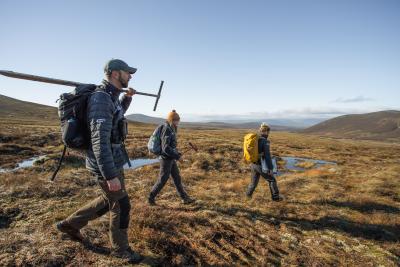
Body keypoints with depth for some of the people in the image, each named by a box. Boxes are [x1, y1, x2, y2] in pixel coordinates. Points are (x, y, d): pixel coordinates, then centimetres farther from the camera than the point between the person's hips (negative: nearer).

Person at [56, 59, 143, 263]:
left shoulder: (111, 98, 8)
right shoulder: (101, 99, -23)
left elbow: (118, 114, 33)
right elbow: (99, 140, -29)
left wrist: (127, 98, 16)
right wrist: (111, 176, -29)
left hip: (114, 160, 10)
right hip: (107, 165, -10)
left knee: (108, 201, 25)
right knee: (121, 206, 6)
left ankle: (71, 224, 40)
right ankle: (120, 248, 28)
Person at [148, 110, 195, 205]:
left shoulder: (171, 129, 8)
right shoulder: (166, 130, -20)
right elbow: (166, 148, -25)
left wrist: (178, 154, 6)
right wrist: (177, 157, -19)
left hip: (171, 159, 9)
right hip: (166, 159, -9)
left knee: (177, 178, 12)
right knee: (162, 180, 4)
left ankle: (185, 198, 21)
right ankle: (151, 198, 23)